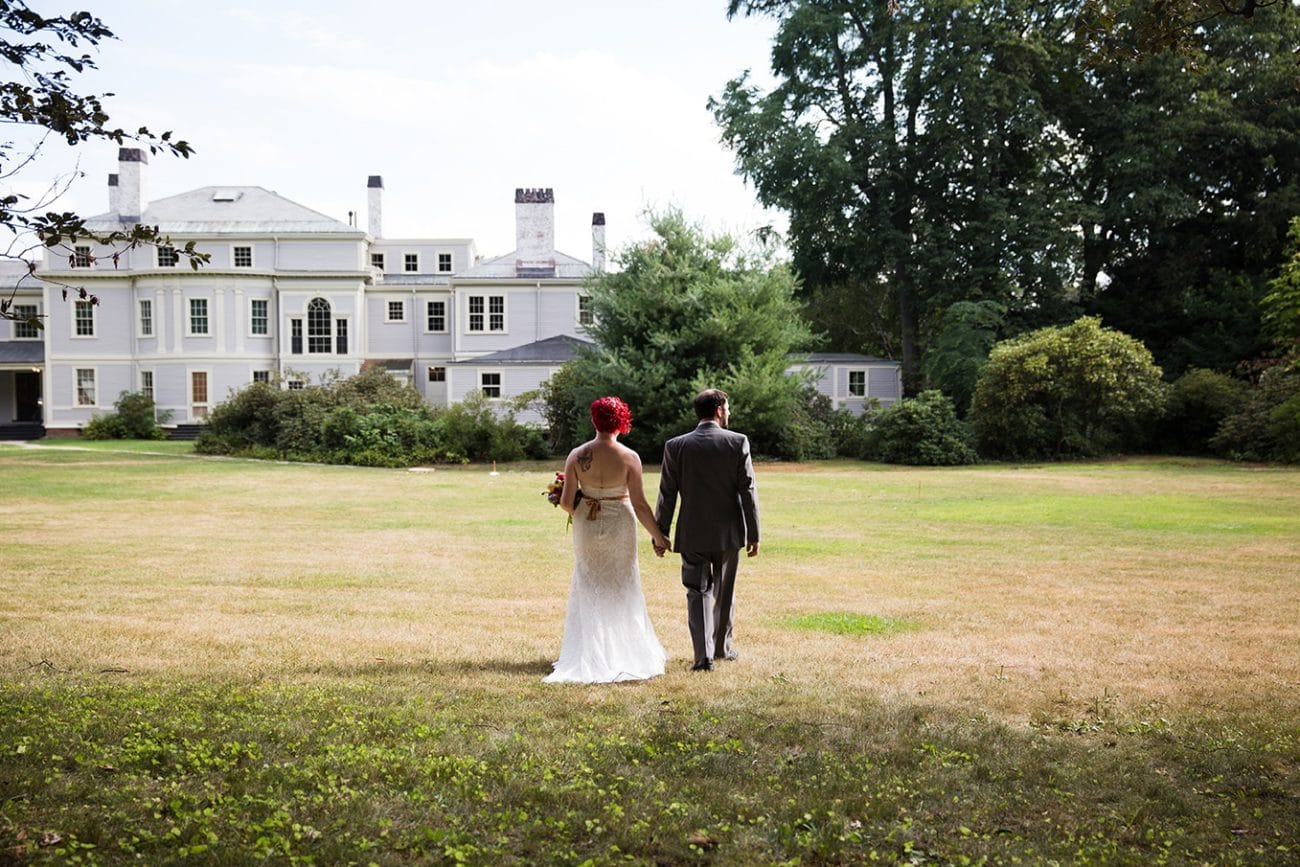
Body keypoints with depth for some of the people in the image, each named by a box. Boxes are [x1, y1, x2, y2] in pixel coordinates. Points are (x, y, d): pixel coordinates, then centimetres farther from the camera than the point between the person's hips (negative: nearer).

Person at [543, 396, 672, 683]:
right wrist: (657, 536, -2)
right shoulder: (629, 457, -15)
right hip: (619, 527, -1)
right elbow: (640, 504, -14)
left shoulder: (577, 456, -10)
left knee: (590, 589, 17)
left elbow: (566, 502, -9)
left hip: (587, 528, 2)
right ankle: (623, 653, 22)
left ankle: (589, 656, 17)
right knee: (620, 589, 15)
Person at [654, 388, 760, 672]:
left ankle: (704, 654, -5)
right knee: (724, 592, 17)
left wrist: (660, 534, 6)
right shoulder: (738, 442, -8)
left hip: (692, 534, 0)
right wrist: (753, 533, 0)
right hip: (729, 532, 0)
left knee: (698, 592, 5)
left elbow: (667, 495, -2)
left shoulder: (676, 446, -5)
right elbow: (748, 491, -7)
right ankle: (722, 646, 31)